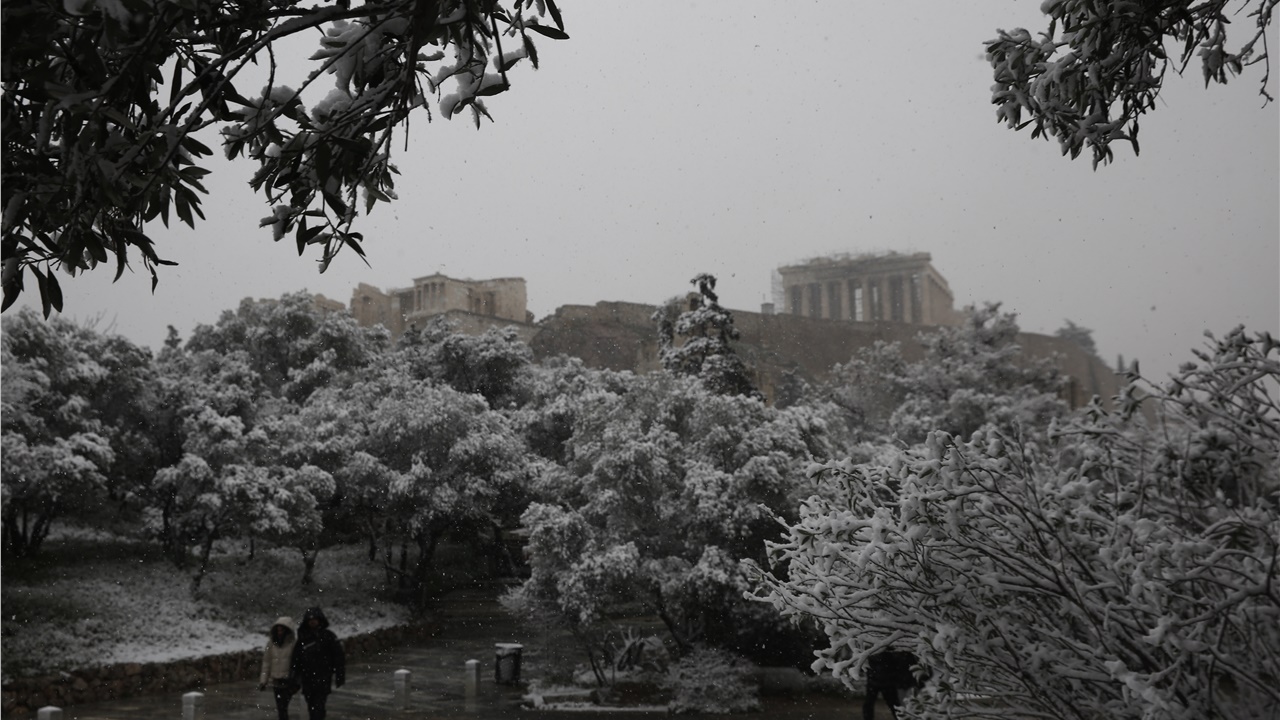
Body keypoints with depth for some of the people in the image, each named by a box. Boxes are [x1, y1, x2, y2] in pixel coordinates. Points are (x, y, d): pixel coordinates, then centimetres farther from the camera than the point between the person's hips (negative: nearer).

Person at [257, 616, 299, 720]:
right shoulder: (272, 642, 4)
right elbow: (266, 662, 8)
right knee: (280, 708, 8)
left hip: (289, 681, -4)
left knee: (282, 707, -11)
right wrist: (263, 680, 7)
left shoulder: (294, 642, -10)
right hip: (276, 680, 4)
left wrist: (297, 680, -12)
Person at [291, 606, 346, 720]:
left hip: (323, 678, -4)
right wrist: (295, 677, 9)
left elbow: (338, 656, -3)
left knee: (318, 706, -14)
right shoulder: (303, 637, 6)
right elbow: (296, 658, 11)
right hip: (307, 678, 4)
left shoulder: (328, 636, -3)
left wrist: (340, 676, -7)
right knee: (311, 707, 11)